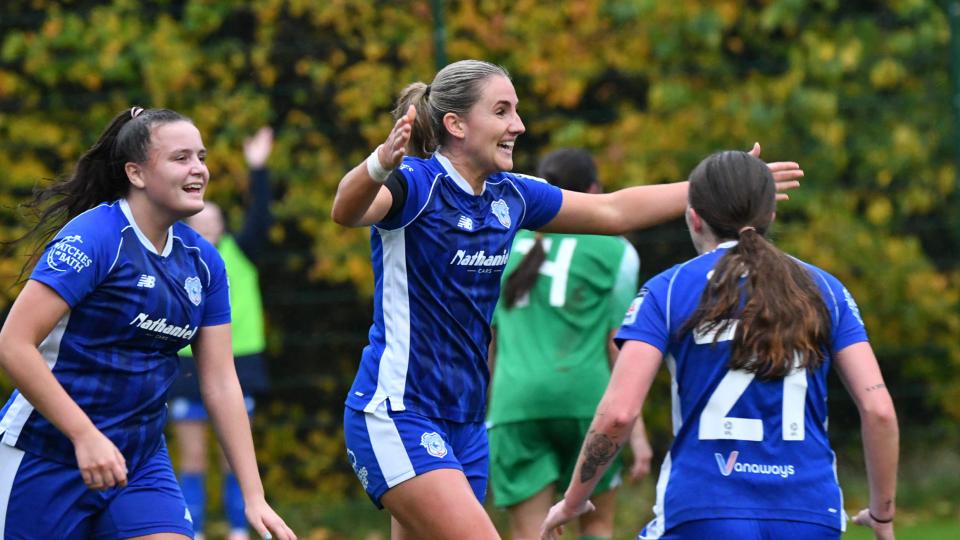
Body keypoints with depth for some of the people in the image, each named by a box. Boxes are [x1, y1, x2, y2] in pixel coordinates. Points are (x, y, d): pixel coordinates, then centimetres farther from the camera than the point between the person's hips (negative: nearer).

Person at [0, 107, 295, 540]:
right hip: (49, 458, -6)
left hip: (142, 462, 6)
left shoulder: (203, 261, 6)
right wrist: (85, 436, -25)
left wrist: (254, 496, 4)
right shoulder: (93, 236, -15)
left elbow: (220, 383, 9)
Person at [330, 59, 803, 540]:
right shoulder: (416, 183, -14)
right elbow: (347, 211, -36)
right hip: (396, 413, -8)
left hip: (463, 423, 8)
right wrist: (379, 164, -59)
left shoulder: (510, 195, 9)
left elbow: (613, 211, 21)